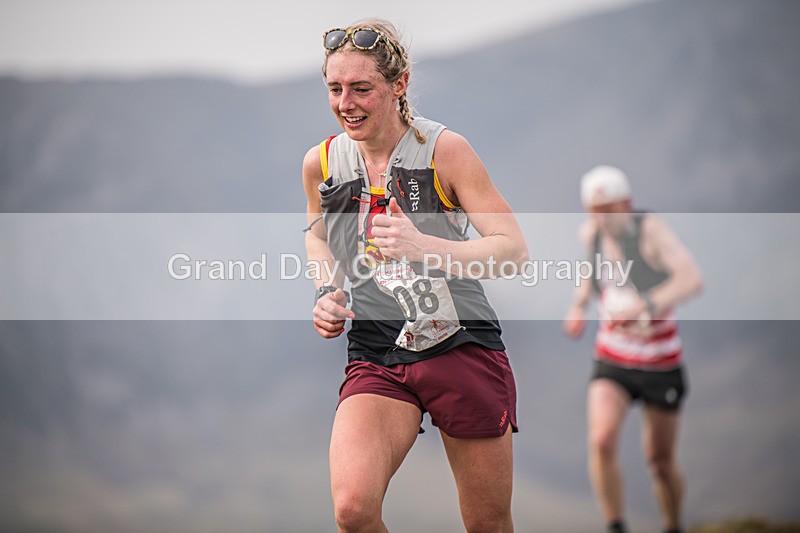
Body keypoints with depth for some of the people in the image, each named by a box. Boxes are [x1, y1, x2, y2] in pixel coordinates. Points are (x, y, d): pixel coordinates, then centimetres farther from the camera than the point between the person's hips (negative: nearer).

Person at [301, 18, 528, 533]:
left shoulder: (444, 148, -9)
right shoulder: (321, 163, 2)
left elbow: (514, 249, -14)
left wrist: (424, 247, -29)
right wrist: (328, 294, 4)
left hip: (464, 350, -2)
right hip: (375, 359, 2)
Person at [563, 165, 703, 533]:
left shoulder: (651, 229, -19)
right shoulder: (591, 232, -4)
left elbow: (692, 279, -36)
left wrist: (644, 306, -49)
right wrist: (578, 305, 7)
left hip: (661, 364, -3)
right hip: (612, 363, 3)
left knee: (660, 462, 10)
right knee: (601, 442, -23)